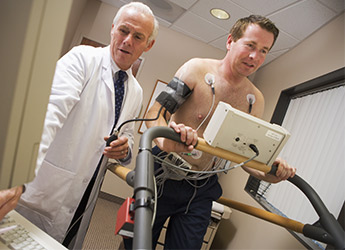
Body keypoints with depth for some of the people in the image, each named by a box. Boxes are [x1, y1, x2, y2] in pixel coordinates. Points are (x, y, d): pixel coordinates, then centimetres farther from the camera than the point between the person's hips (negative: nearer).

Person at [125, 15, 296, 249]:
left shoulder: (256, 100, 3)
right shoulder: (198, 69, -11)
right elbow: (155, 112, -16)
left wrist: (266, 173, -11)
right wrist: (165, 138, -39)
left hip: (201, 193, 3)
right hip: (162, 178, -3)